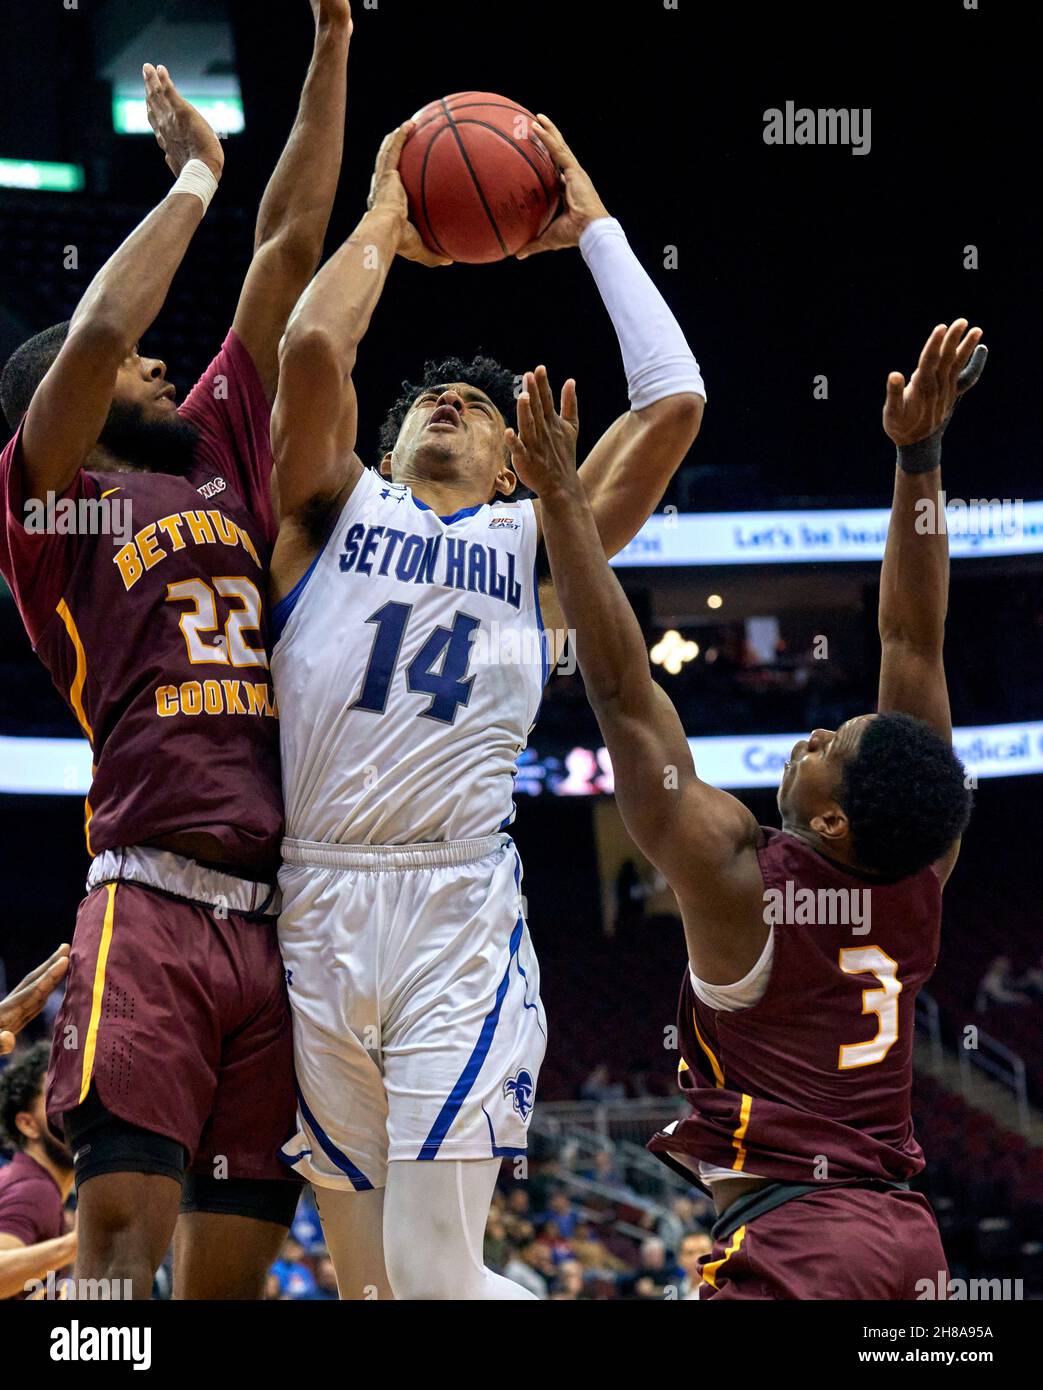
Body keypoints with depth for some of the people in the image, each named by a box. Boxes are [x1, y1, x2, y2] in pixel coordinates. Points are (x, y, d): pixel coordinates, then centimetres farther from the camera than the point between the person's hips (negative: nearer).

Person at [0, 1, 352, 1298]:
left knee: (233, 1260, 2)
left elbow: (288, 252, 22)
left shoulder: (222, 461, 23)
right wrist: (193, 177, 2)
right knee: (122, 1233, -18)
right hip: (155, 906, -6)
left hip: (282, 921, 6)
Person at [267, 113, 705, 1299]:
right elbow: (312, 345, -3)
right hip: (316, 909, 1)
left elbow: (674, 401, 6)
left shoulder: (535, 541, 16)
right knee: (365, 1279, 8)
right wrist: (384, 221, 11)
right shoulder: (338, 508, 15)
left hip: (460, 918, -1)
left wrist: (593, 229, 14)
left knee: (436, 1279, -12)